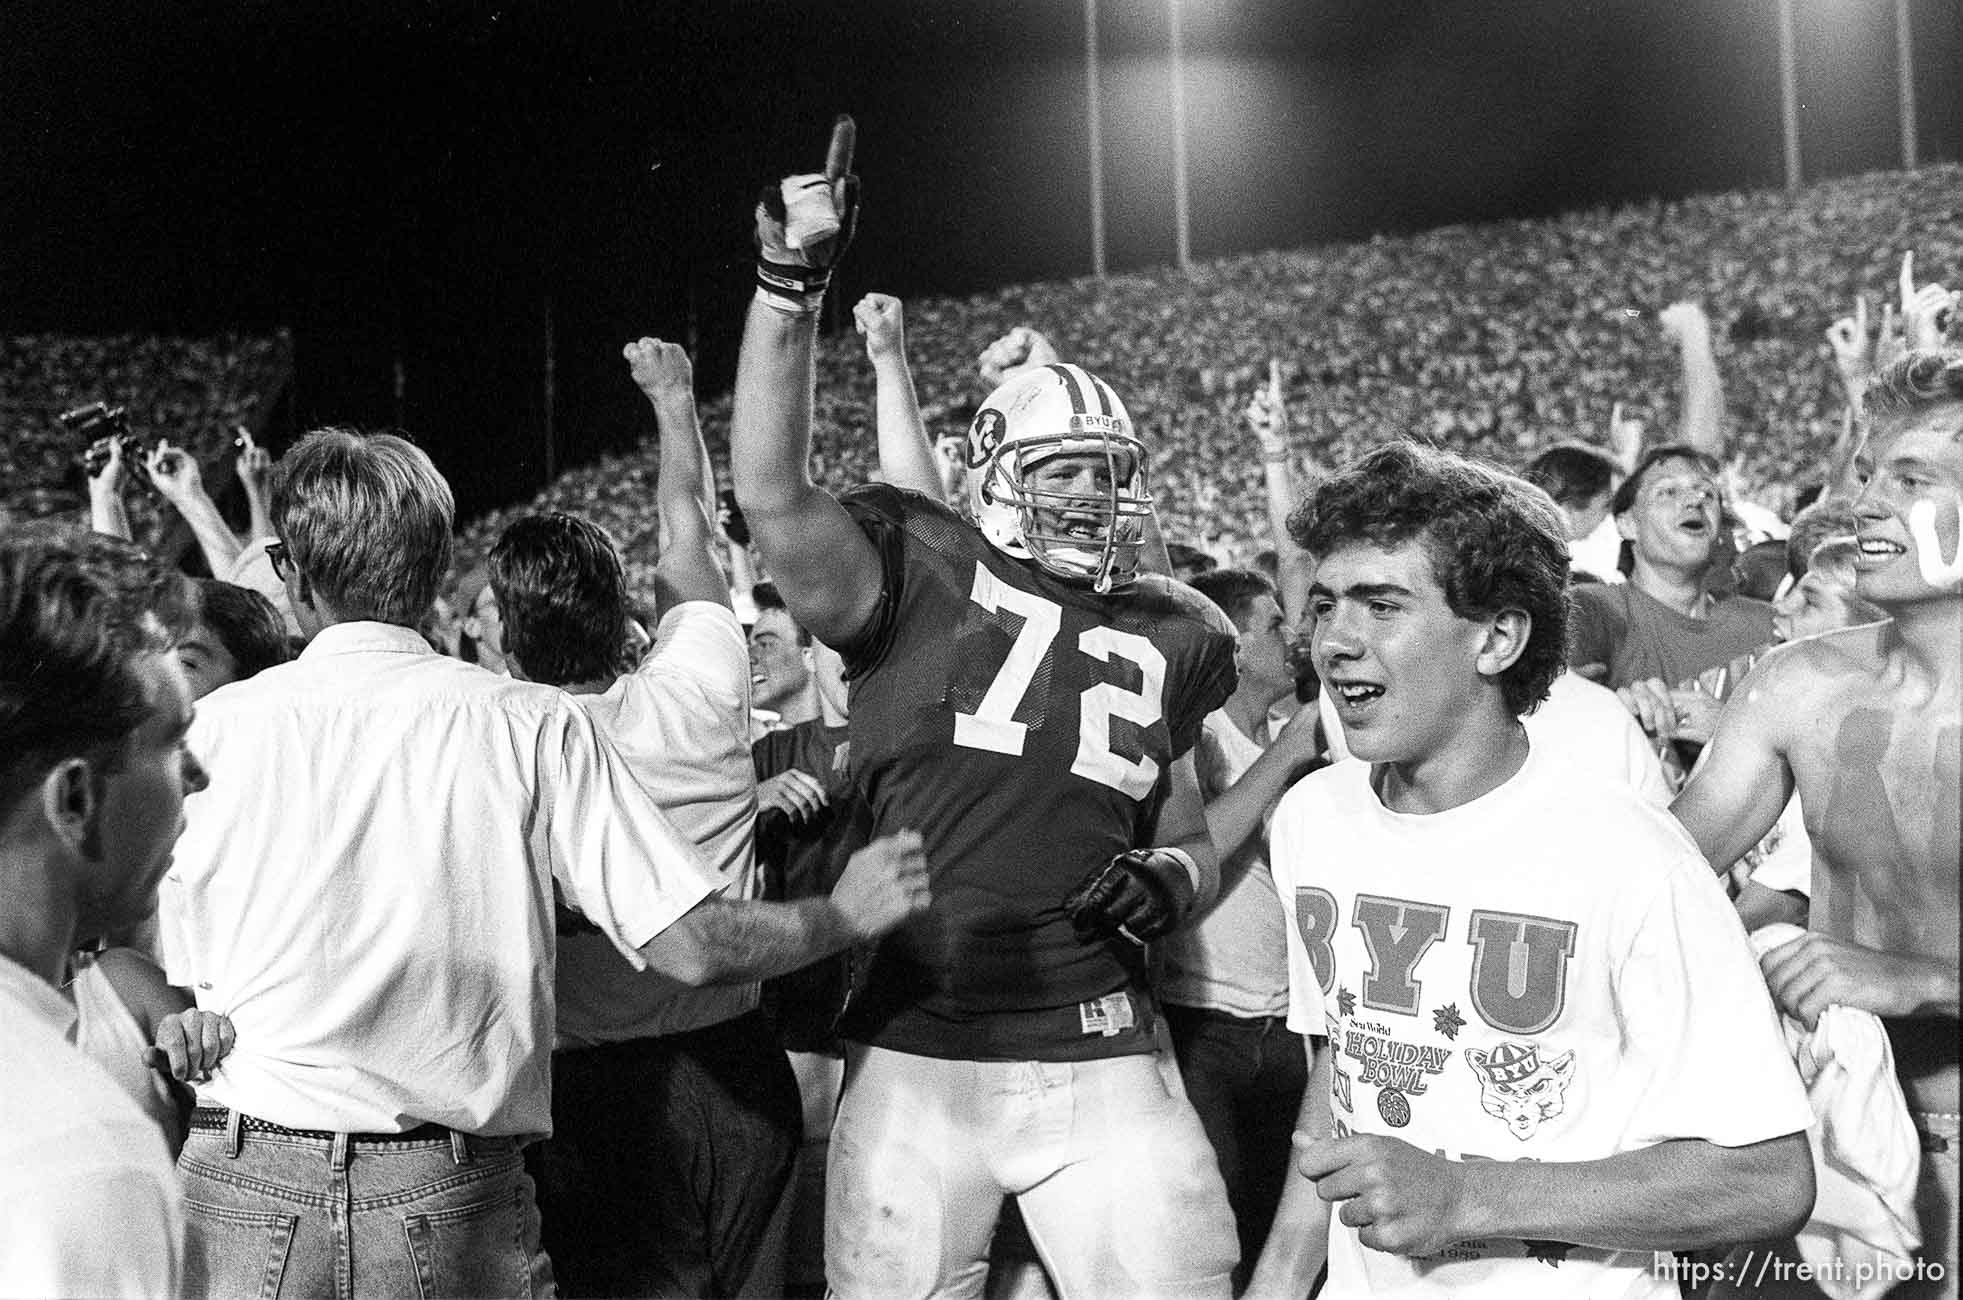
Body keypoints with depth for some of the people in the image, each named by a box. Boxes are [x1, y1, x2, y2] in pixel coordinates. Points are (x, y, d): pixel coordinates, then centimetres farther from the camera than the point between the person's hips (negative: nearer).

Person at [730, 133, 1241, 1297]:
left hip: (1100, 1060, 3)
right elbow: (774, 494, -18)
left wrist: (1169, 880, -2)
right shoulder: (921, 573, -1)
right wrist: (790, 283, -24)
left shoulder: (1166, 641, 12)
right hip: (916, 1057, -2)